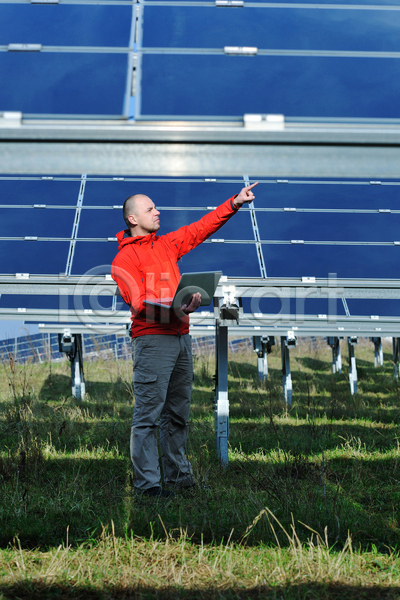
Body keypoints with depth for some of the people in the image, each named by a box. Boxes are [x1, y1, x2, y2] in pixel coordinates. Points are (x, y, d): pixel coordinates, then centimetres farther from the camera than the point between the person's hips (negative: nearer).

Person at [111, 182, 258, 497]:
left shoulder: (166, 244, 17)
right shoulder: (126, 257, -4)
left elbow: (202, 227, 23)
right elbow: (138, 303, -15)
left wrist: (235, 203, 17)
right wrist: (176, 308, -27)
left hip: (181, 337, 8)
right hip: (152, 339, -8)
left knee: (177, 414, 13)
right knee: (148, 415, -7)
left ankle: (179, 475, 21)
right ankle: (148, 482, -4)